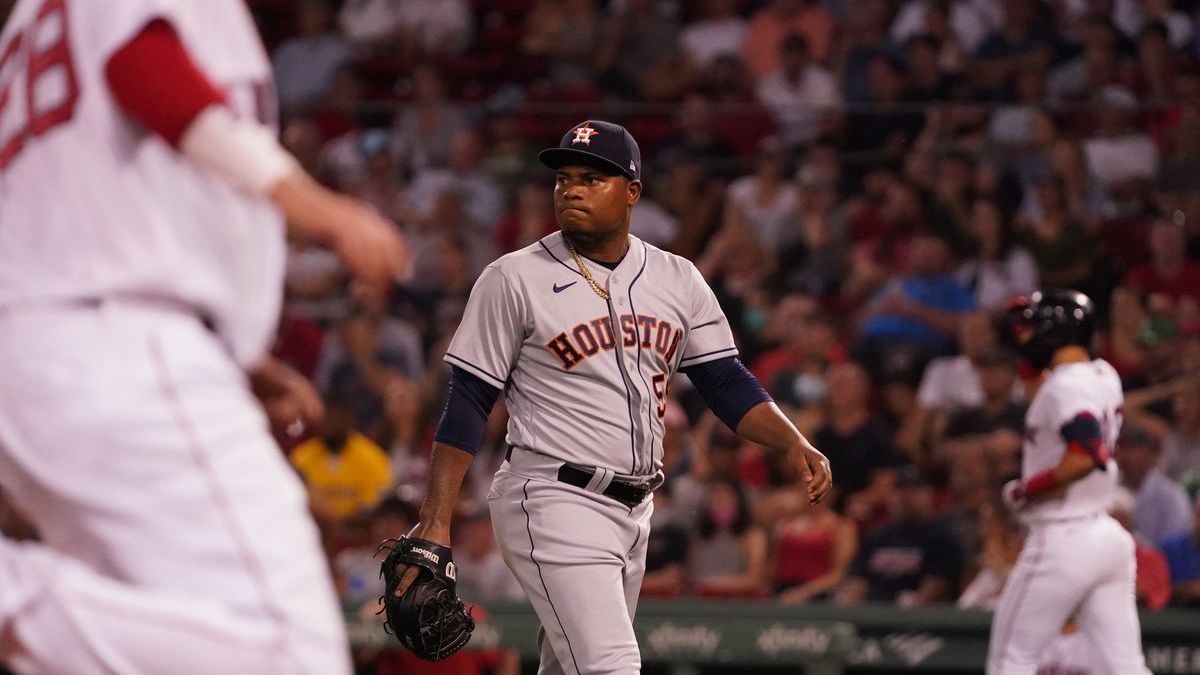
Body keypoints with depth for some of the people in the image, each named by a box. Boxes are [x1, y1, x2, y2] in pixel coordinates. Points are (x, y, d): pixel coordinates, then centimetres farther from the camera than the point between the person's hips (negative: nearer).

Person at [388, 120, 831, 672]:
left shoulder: (677, 281, 9)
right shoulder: (514, 280, -4)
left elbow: (727, 384, 9)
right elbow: (468, 404, -5)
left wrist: (793, 444, -9)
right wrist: (435, 524, -10)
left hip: (633, 511, 6)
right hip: (554, 502, -6)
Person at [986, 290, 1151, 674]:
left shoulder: (1065, 387, -15)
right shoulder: (1104, 376, 11)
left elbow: (1084, 456, -30)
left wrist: (1025, 491, -17)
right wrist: (1029, 330, 25)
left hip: (1063, 541, -8)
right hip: (1109, 538, 8)